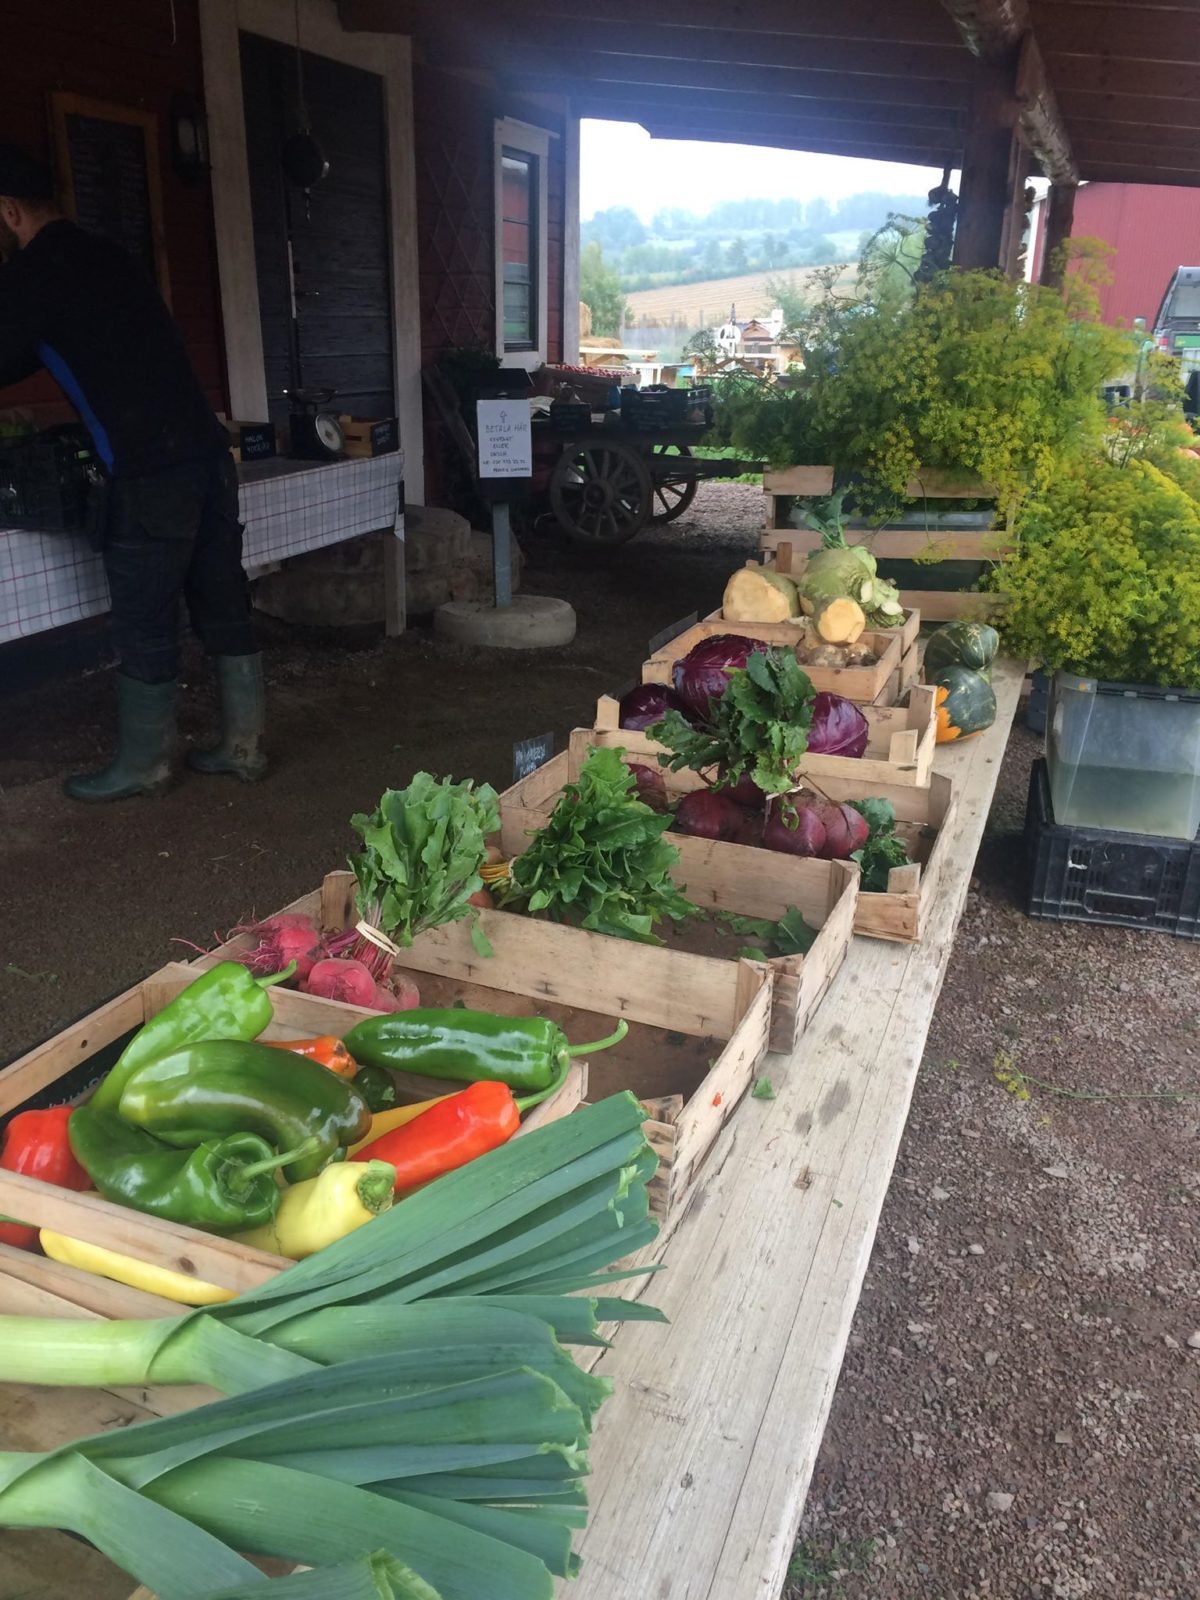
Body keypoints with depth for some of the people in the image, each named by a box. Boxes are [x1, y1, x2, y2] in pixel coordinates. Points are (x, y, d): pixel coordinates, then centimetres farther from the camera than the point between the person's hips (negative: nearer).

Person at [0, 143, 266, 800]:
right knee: (224, 609, 10)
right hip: (207, 455, 8)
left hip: (150, 475, -8)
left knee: (144, 626, 2)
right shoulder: (100, 255, 20)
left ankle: (142, 765, 14)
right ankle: (242, 747, 19)